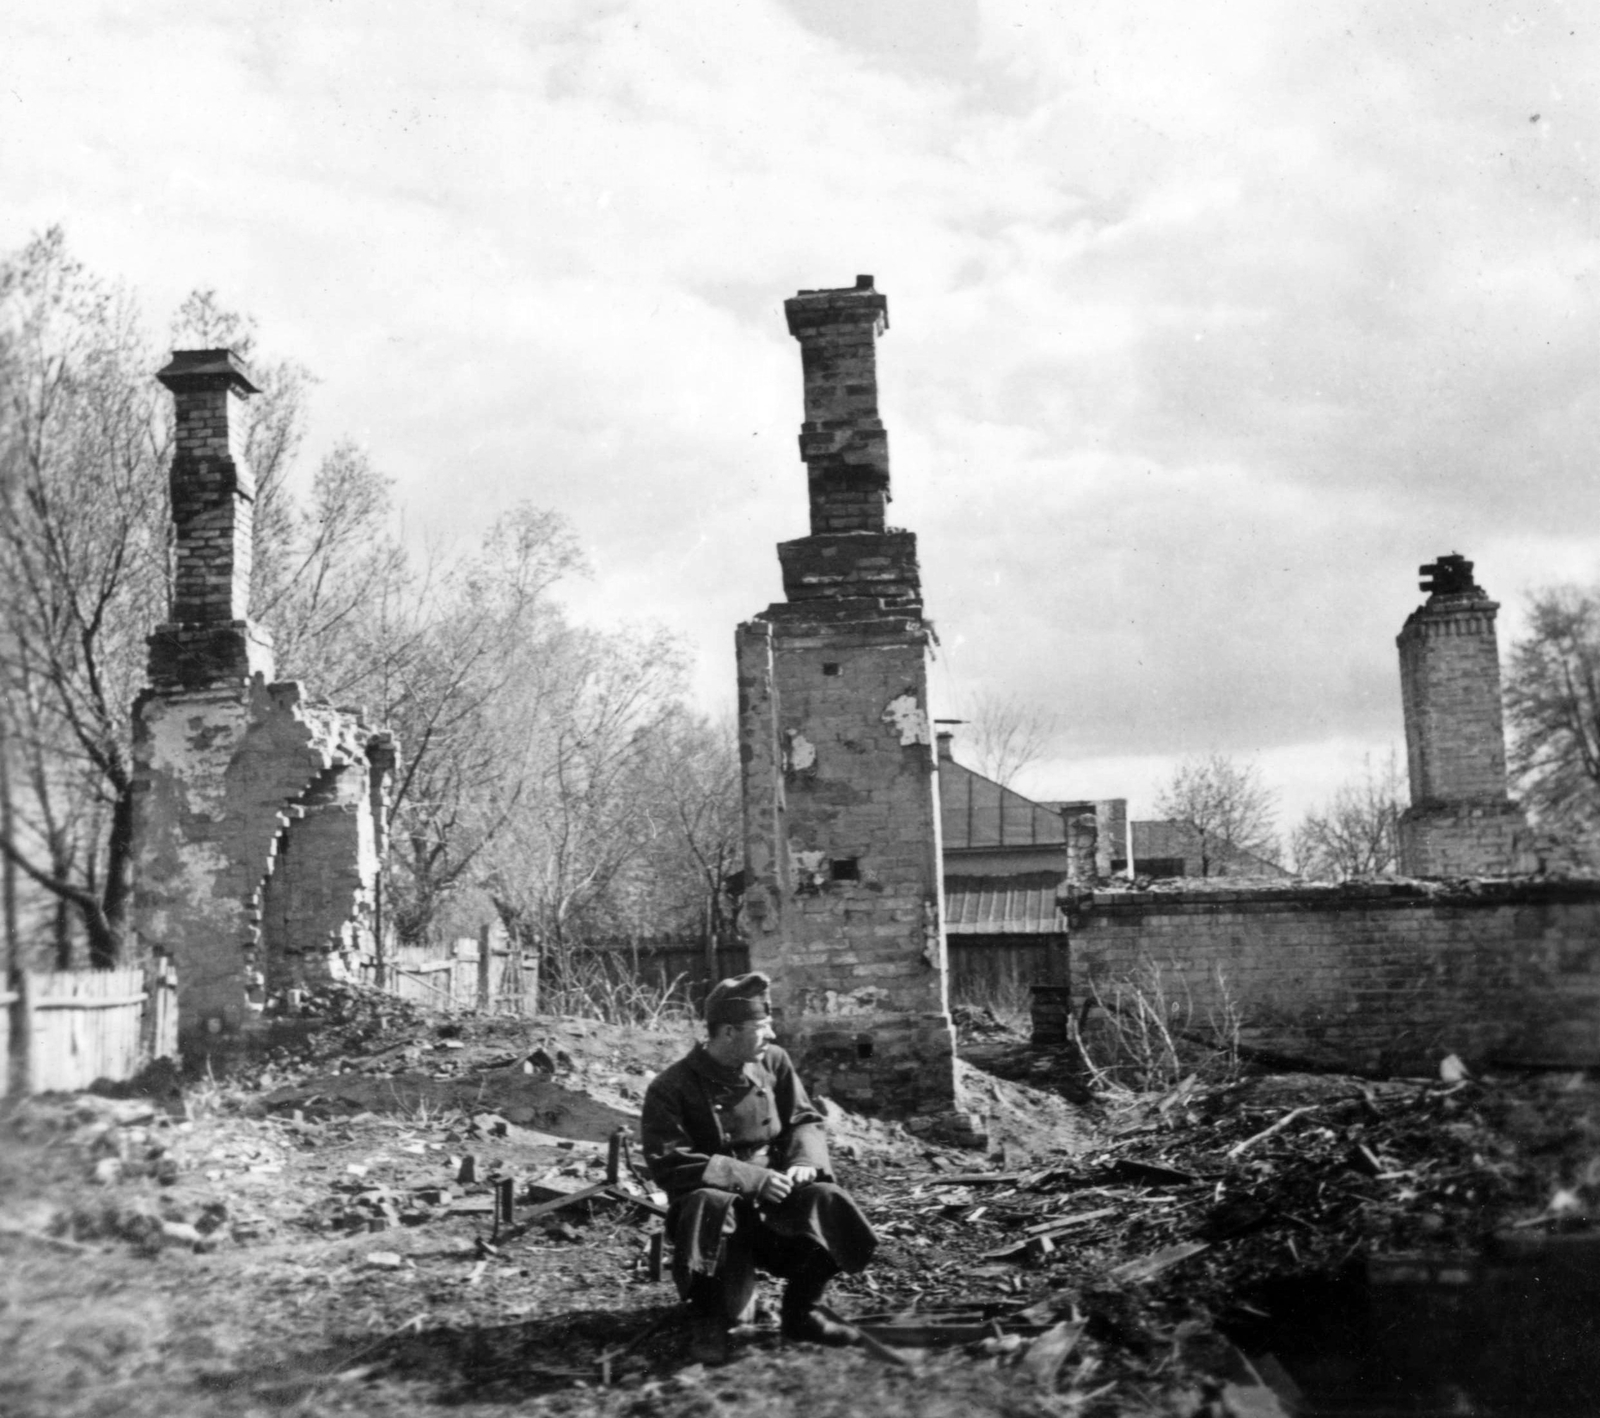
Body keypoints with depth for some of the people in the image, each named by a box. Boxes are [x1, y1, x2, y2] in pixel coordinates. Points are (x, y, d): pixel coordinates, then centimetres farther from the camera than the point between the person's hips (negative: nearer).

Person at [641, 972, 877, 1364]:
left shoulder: (772, 1062, 3)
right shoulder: (670, 1089, -13)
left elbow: (805, 1119, 11)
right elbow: (670, 1164, -19)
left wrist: (805, 1161, -14)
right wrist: (752, 1179, -25)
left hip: (772, 1199, 4)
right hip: (715, 1203, -4)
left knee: (825, 1199, -24)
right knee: (710, 1203, -38)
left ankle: (800, 1311, 0)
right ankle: (707, 1320, -13)